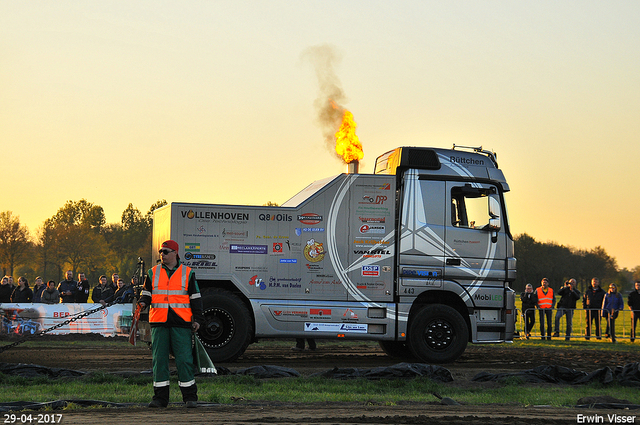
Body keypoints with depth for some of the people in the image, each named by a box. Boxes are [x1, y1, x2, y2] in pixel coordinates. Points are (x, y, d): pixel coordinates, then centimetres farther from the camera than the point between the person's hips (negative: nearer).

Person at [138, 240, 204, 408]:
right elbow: (147, 293, 15)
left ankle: (190, 397, 2)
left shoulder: (187, 273, 8)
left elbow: (195, 298, 9)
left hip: (181, 323, -2)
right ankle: (160, 397, 7)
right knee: (159, 359, 1)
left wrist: (197, 319, 2)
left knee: (184, 359, -5)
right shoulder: (153, 273, 13)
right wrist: (143, 302, -8)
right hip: (159, 322, 2)